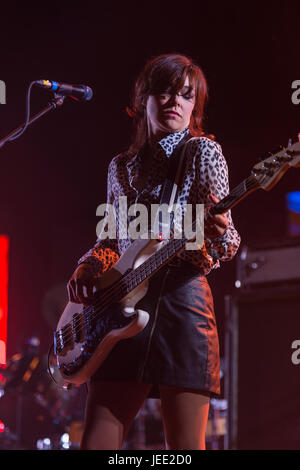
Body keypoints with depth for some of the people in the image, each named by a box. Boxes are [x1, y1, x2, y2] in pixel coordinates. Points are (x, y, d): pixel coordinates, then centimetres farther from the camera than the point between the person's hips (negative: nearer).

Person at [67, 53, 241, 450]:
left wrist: (218, 234, -25)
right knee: (97, 442, -2)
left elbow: (227, 244, -1)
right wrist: (89, 267, 4)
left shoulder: (203, 151, 5)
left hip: (181, 300, -5)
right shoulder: (122, 167, 20)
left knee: (185, 446, -6)